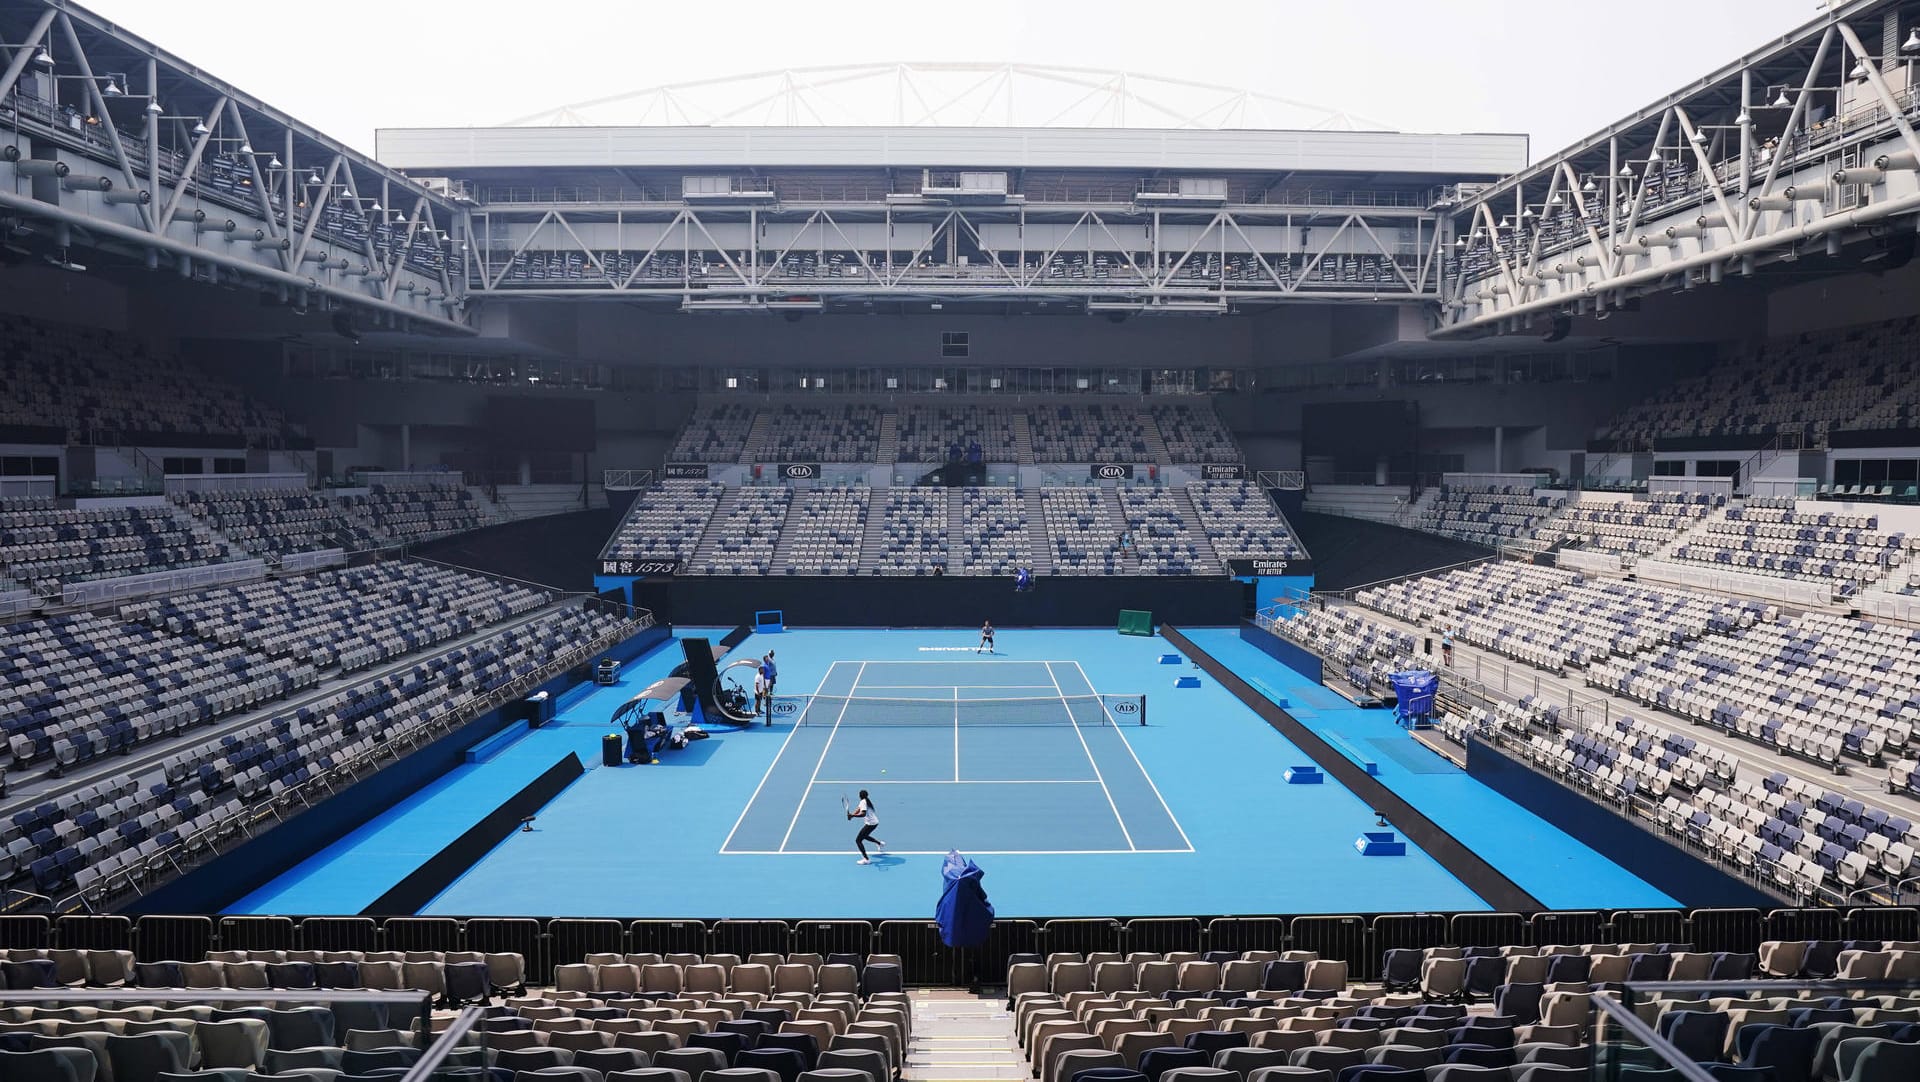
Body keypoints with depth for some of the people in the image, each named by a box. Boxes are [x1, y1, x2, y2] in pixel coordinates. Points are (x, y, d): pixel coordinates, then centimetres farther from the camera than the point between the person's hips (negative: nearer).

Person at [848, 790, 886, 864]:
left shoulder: (863, 802, -19)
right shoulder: (866, 800, 10)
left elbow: (863, 814, -33)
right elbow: (858, 809, 4)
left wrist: (852, 815, -39)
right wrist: (852, 814, -13)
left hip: (870, 824, -10)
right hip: (875, 822, 10)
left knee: (858, 840, -8)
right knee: (864, 836, 35)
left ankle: (866, 859, -13)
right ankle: (880, 843, 49)